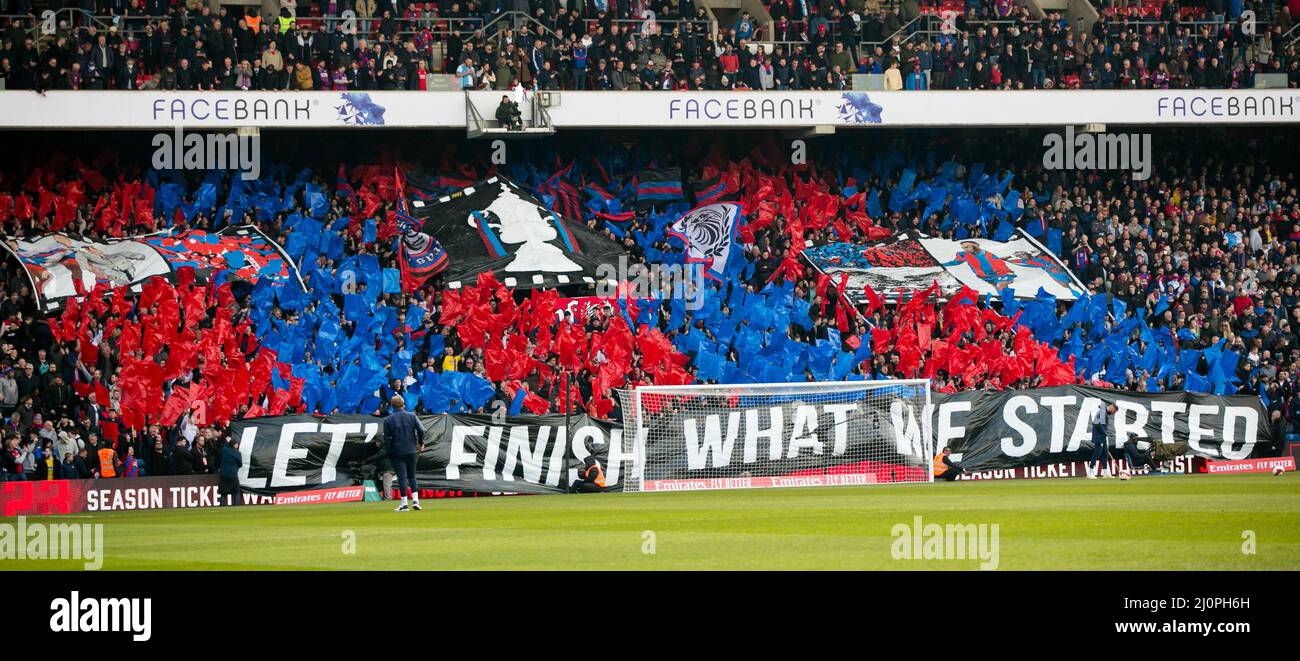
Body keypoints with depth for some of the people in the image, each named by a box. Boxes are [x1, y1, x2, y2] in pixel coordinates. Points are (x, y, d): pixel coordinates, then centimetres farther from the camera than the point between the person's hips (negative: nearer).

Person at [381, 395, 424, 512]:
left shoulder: (388, 420, -6)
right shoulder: (412, 416, 0)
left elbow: (387, 438, -6)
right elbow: (421, 430, -4)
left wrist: (389, 452, 4)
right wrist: (420, 443, 11)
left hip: (397, 452, -2)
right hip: (411, 451, 2)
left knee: (402, 477, -2)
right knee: (412, 476, 15)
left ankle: (404, 503, -4)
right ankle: (415, 500, 4)